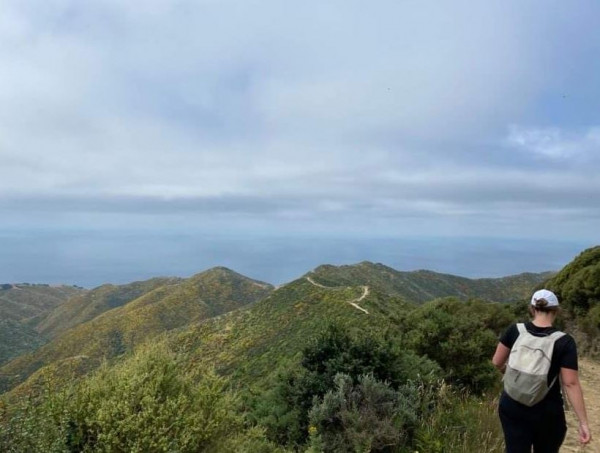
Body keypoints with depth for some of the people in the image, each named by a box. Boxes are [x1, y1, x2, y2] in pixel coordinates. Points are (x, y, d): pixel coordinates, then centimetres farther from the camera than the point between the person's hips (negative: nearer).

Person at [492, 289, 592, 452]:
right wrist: (583, 422, -8)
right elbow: (571, 384, -15)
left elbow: (497, 362, 0)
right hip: (547, 413, -1)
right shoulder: (564, 342, -14)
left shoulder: (515, 330, -8)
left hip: (512, 408, 1)